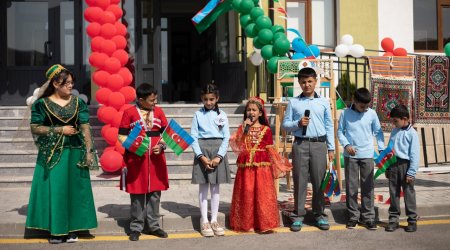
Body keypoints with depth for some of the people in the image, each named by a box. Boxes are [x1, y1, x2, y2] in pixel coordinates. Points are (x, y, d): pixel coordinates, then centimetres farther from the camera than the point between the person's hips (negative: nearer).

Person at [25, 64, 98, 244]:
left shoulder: (78, 103, 5)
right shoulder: (42, 104, -1)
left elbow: (85, 127, 2)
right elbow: (34, 128, -4)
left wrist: (89, 151, -6)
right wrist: (60, 130, -11)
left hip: (74, 153, 2)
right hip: (52, 153, -2)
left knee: (74, 189, 4)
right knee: (53, 190, -1)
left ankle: (71, 229, 14)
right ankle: (55, 230, 10)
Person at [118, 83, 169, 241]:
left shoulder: (159, 111, 8)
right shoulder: (129, 112, -4)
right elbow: (122, 136, -3)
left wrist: (162, 145, -6)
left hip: (156, 159, 4)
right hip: (136, 159, -3)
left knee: (155, 193, 9)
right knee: (137, 194, 4)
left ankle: (153, 226, 21)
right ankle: (136, 228, 15)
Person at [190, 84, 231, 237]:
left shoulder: (222, 115, 4)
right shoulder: (198, 115, 2)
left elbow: (226, 137, 1)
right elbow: (193, 137, -2)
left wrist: (219, 157, -11)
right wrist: (201, 156, -13)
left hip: (218, 151, 1)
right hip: (203, 151, -1)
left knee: (215, 187, 7)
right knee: (203, 187, 3)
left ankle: (214, 220, 16)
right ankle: (204, 221, 11)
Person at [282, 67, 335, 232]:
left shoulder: (323, 102, 10)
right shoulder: (293, 102, 8)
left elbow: (329, 126, 10)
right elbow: (285, 124, 8)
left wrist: (331, 148, 6)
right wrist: (298, 123, -11)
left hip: (319, 144, 1)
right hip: (300, 144, 0)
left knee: (319, 181, 3)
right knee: (300, 181, 2)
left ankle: (319, 215, 14)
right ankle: (298, 216, 9)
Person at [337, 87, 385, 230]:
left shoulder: (372, 114, 0)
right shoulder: (345, 114, -2)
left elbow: (378, 132, 7)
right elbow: (340, 131, 3)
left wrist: (382, 148, -3)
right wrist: (346, 145, -12)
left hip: (367, 155, 1)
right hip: (350, 155, -1)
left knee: (368, 187, 4)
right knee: (351, 186, 5)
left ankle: (368, 217, 12)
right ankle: (353, 216, 15)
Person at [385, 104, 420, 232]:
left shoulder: (412, 133, -8)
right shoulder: (394, 131, 9)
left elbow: (415, 154, -10)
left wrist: (411, 172, -13)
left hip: (405, 165, -5)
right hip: (393, 165, 5)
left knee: (409, 194, 3)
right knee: (393, 193, 9)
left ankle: (412, 220, 14)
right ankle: (393, 219, 18)